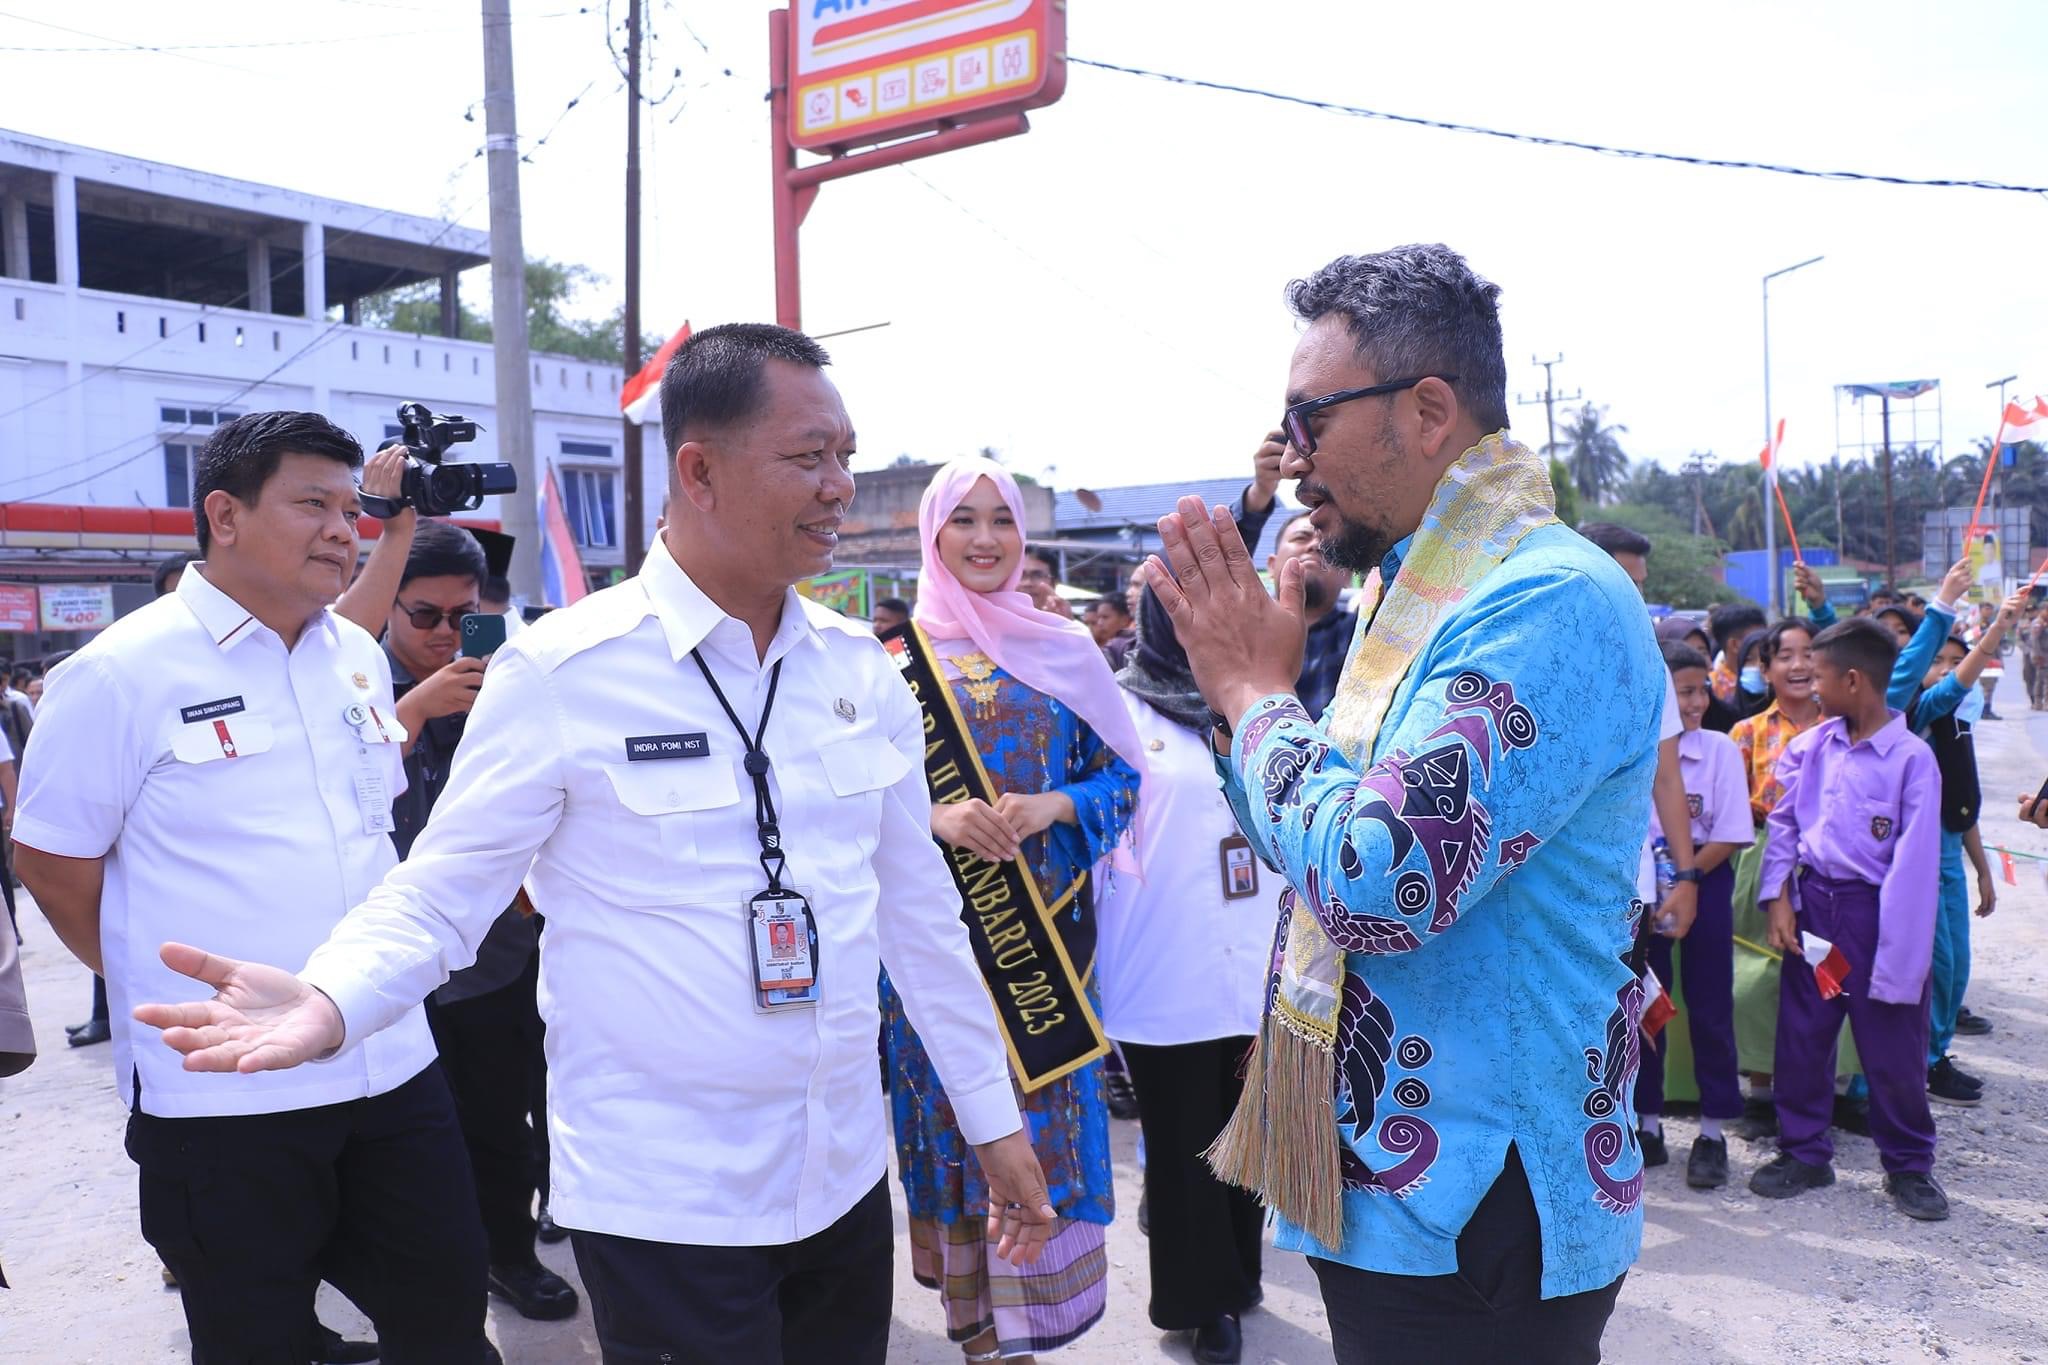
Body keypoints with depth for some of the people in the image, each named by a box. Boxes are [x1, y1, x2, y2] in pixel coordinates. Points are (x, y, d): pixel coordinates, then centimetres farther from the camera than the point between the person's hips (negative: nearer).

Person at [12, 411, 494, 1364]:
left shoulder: (358, 659, 8)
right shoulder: (122, 673, -10)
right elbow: (53, 864, -4)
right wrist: (163, 991, 3)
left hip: (392, 1064, 5)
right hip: (222, 1097, -5)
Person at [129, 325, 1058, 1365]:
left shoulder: (860, 667, 1)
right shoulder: (561, 672, -13)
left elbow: (918, 901, 7)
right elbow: (444, 890, -7)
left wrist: (993, 1120, 10)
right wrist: (329, 1000, -28)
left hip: (845, 1176, 5)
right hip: (664, 1204, -5)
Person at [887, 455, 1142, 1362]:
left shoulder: (1068, 652, 4)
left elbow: (1120, 776, 4)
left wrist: (1051, 806, -15)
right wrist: (934, 816, -19)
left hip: (1046, 921, 1)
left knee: (1041, 1109, 3)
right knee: (953, 1103, 6)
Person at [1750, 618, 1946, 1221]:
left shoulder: (1912, 758, -13)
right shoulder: (1810, 747, 2)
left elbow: (1915, 861, -14)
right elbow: (1783, 825, 10)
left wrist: (1898, 955, -16)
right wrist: (1778, 901, 0)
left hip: (1876, 910, -5)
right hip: (1812, 903, 5)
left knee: (1892, 1048, 6)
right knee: (1800, 1036, 12)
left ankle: (1909, 1165, 26)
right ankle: (1804, 1152, 27)